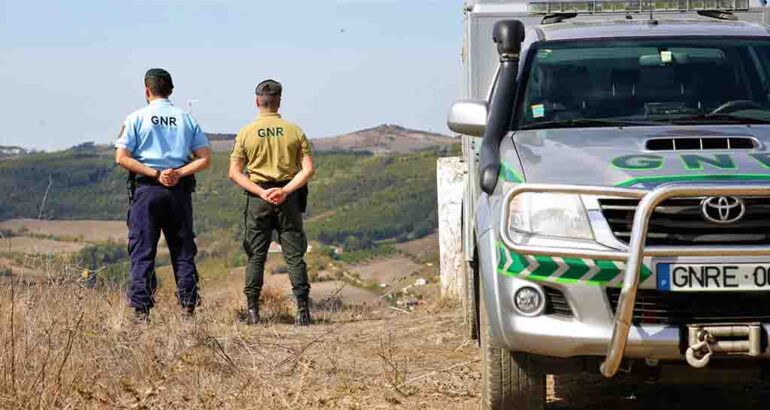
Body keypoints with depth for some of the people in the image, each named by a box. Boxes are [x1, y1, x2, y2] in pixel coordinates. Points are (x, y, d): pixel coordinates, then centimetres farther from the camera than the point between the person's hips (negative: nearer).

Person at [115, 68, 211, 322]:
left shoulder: (137, 118, 1)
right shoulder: (186, 120, 9)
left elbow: (122, 158, -8)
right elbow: (205, 159, 3)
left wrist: (155, 174, -8)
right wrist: (179, 173, -6)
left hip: (146, 187, -2)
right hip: (180, 190, 2)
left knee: (142, 252, 0)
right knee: (183, 251, 9)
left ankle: (142, 312, -6)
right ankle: (188, 309, 5)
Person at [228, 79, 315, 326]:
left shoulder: (246, 133, 0)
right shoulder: (295, 131, 2)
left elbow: (234, 173, -4)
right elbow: (308, 169, -5)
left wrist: (261, 192, -9)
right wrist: (285, 190, -11)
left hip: (257, 197, 0)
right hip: (289, 198, 0)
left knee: (256, 255, 7)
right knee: (294, 255, 3)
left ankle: (252, 310, 3)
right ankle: (303, 309, -4)